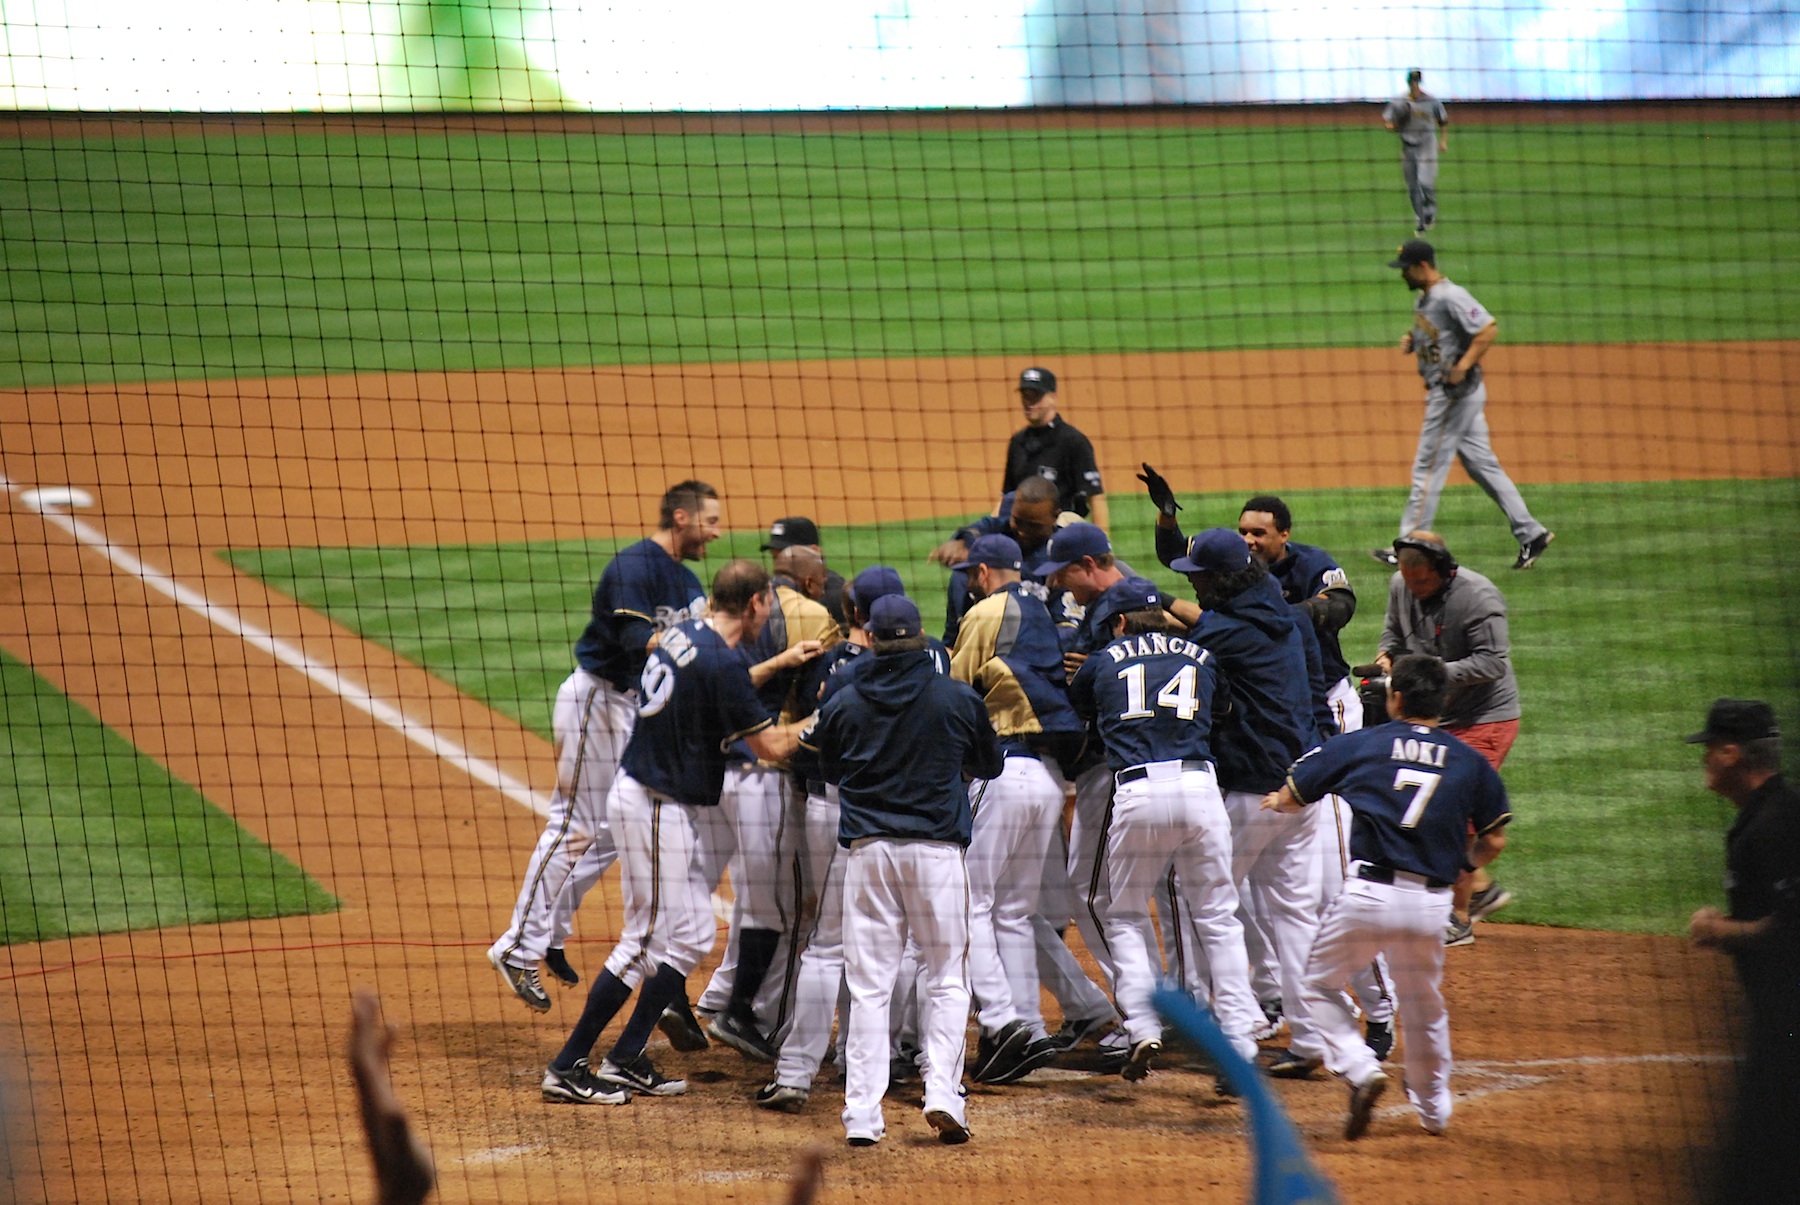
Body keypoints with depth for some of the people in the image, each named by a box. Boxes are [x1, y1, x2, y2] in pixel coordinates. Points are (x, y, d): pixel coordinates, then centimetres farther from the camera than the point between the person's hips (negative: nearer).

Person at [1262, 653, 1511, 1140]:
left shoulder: (1359, 745, 3)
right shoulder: (1470, 762, 7)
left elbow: (1290, 798, 8)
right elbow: (1494, 840, 7)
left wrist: (1276, 802, 32)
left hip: (1368, 894, -3)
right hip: (1431, 906, 3)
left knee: (1319, 985, 15)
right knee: (1424, 1005, 24)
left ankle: (1360, 1069, -7)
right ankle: (1434, 1111, 31)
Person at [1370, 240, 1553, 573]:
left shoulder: (1450, 297, -18)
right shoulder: (1423, 301, 13)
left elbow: (1489, 328, -23)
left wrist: (1463, 366, -26)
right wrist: (1411, 341, 6)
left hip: (1456, 392, -10)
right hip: (1444, 392, 10)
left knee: (1429, 468, -5)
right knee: (1482, 465, 11)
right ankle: (1531, 534, 13)